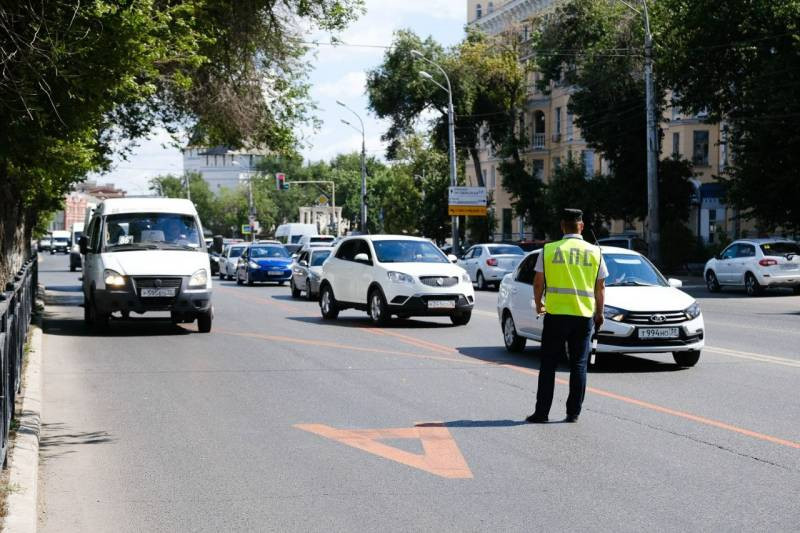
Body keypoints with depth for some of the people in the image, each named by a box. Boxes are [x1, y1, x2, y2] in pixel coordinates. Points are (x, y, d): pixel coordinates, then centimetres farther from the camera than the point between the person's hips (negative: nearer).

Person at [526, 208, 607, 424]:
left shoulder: (548, 250, -1)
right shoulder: (594, 252, 3)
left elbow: (538, 282, 4)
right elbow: (600, 287, 7)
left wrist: (538, 305, 21)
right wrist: (599, 313, 19)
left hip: (555, 314, -1)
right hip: (584, 316, 1)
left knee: (548, 365, 5)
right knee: (579, 365, 8)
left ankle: (542, 412, 4)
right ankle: (573, 412, 8)